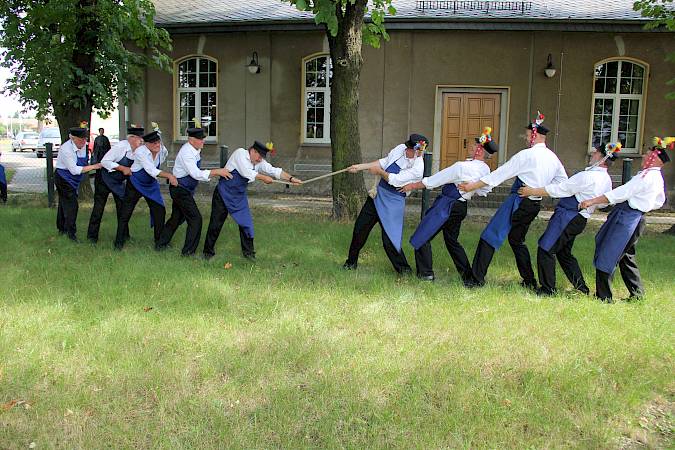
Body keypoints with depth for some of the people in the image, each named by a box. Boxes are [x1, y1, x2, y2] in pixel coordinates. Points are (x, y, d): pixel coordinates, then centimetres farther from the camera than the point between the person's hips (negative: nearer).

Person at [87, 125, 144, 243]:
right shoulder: (121, 147, -26)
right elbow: (105, 161, -26)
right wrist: (122, 168, -31)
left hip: (119, 181, 6)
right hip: (105, 178, -6)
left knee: (123, 207, 6)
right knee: (99, 207, 0)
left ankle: (124, 234, 16)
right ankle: (92, 236, 9)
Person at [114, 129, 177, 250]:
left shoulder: (162, 150, -11)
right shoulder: (141, 152, -27)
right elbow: (152, 171, -36)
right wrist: (169, 175, -45)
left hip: (151, 185, 4)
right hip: (135, 184, -4)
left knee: (159, 212, -1)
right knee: (125, 213, 1)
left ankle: (159, 241, 14)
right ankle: (119, 242, 14)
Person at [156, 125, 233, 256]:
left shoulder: (196, 150, 4)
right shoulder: (186, 153, -24)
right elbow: (196, 174, -31)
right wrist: (217, 172, -31)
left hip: (184, 190, 10)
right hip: (180, 190, -10)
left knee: (177, 217, 20)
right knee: (195, 218, -8)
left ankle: (161, 244, 32)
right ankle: (188, 251, -1)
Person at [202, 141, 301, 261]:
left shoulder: (259, 162, 1)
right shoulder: (240, 153, -15)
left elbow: (274, 171, -7)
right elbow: (246, 172, -24)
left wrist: (291, 178, -19)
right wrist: (263, 178, -15)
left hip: (239, 196, 5)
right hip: (224, 193, -5)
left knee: (246, 223, 1)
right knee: (215, 224, 0)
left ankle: (248, 252, 16)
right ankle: (208, 252, 15)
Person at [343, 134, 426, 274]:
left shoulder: (417, 169, -22)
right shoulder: (400, 149, -1)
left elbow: (394, 180, -21)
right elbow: (383, 162, 12)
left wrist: (378, 171, -6)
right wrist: (360, 167, 11)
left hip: (393, 202, -7)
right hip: (378, 194, 7)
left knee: (389, 239, -10)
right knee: (360, 227, 12)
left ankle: (403, 269, 13)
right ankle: (351, 262, 30)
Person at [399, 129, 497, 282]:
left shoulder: (462, 167, -24)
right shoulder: (486, 170, -3)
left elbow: (434, 180, -17)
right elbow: (483, 191, 12)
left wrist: (412, 186, -6)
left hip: (446, 205, -8)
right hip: (461, 207, 8)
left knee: (422, 237, 4)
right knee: (452, 240, 22)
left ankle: (425, 273, 8)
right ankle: (467, 274, 21)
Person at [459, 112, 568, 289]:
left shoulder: (527, 155, -12)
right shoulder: (553, 158, 10)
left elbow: (501, 173, -12)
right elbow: (563, 180, 21)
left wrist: (472, 186, -8)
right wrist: (544, 189, 16)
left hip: (519, 201, -8)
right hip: (535, 204, 8)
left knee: (491, 235, -5)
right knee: (516, 239, 21)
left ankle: (477, 278, -7)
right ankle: (529, 280, 24)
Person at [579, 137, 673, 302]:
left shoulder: (648, 175, -16)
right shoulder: (657, 178, 15)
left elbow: (622, 193, -21)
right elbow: (659, 202, 27)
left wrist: (593, 201, -21)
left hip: (627, 218, -10)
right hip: (635, 217, 10)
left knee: (607, 256, -4)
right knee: (626, 256, 20)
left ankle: (604, 297, 2)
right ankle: (637, 293, 29)